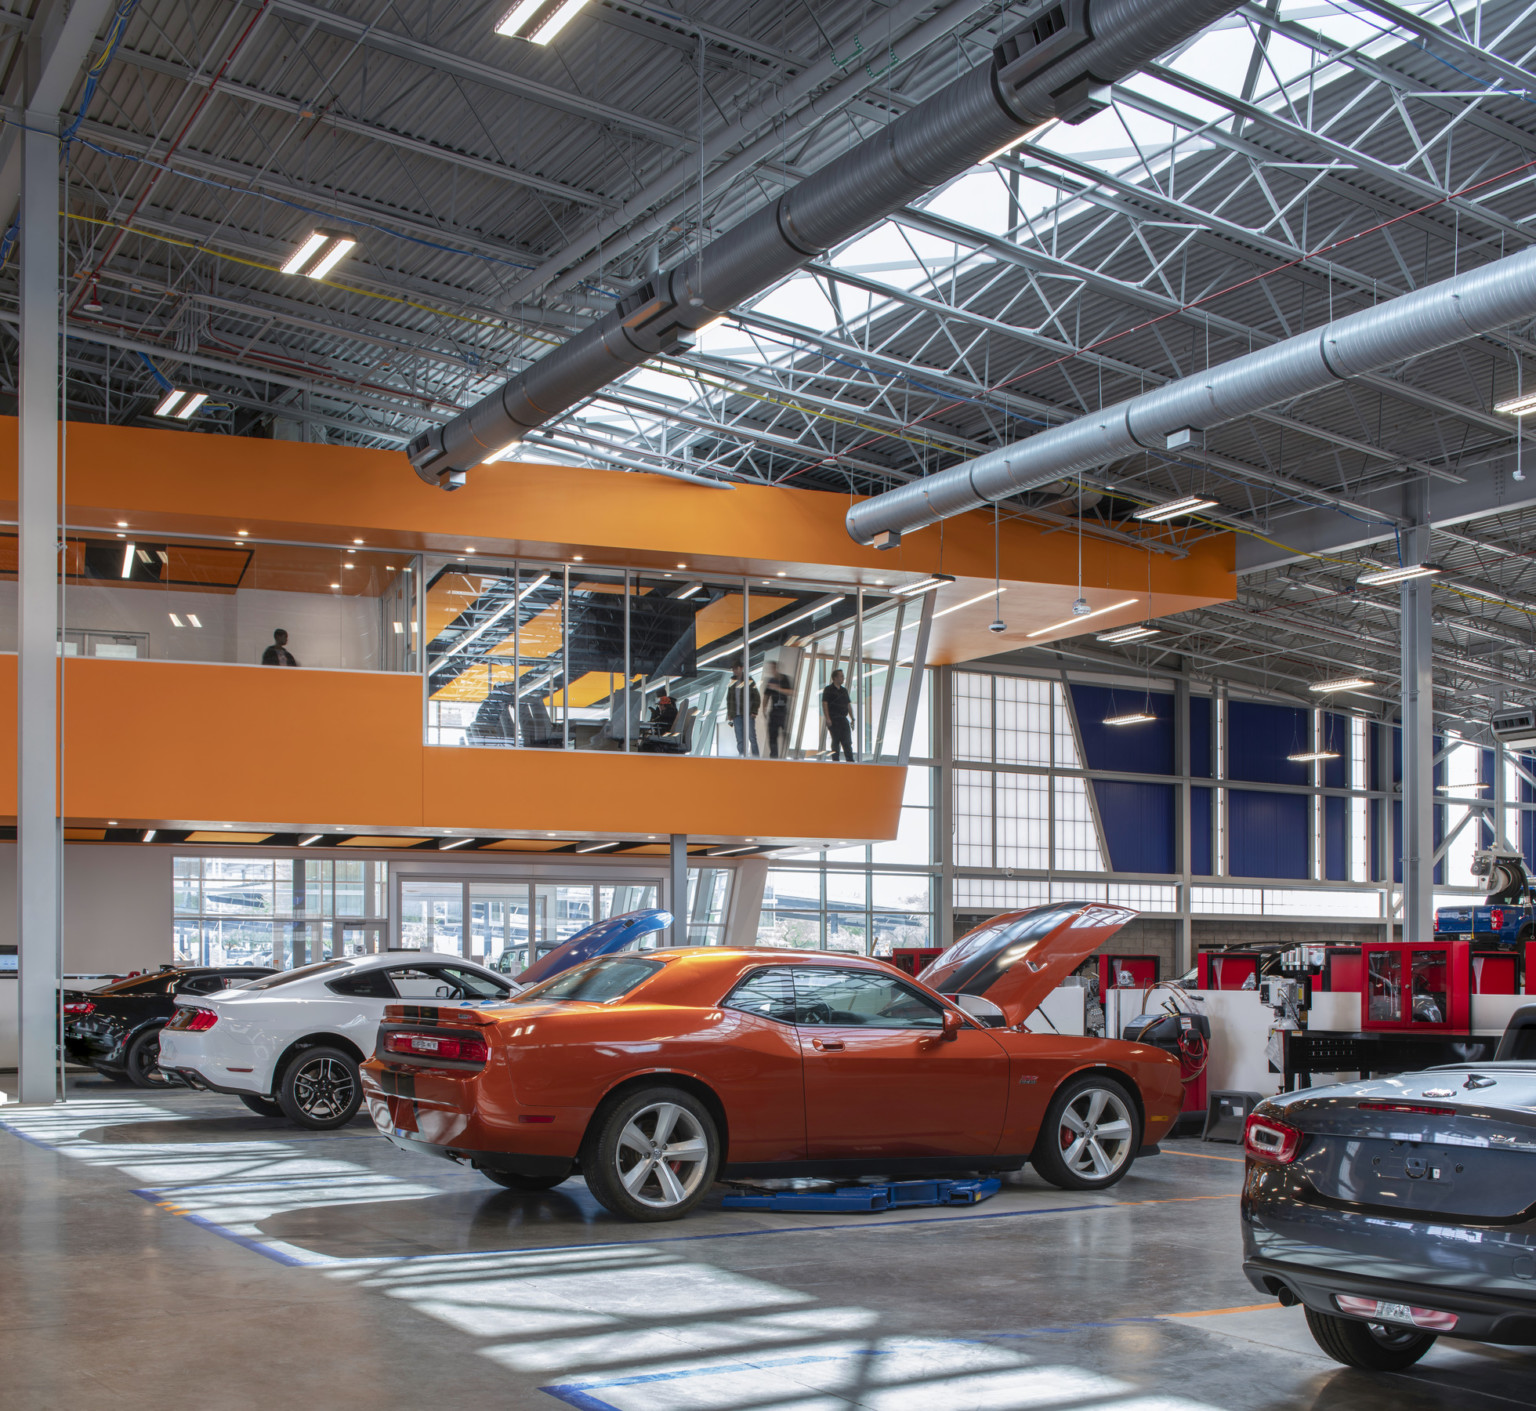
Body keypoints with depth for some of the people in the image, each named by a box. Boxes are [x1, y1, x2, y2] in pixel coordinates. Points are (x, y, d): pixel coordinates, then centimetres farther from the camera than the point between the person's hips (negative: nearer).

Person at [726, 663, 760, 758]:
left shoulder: (749, 681, -2)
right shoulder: (732, 682, 11)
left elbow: (757, 697, -1)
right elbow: (729, 698, 18)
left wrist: (754, 712, -8)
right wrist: (729, 713, 11)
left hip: (748, 714, -4)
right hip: (736, 715, 4)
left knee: (751, 736, -4)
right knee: (739, 739, 1)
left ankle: (755, 756, 2)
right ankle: (742, 756, 3)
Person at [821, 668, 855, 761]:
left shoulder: (844, 691, 17)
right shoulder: (829, 690, -2)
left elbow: (848, 705, 20)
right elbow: (824, 704, -9)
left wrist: (852, 719, 14)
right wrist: (827, 719, -18)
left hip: (843, 719, 6)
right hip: (833, 720, -6)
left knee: (847, 742, -1)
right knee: (835, 742, -2)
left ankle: (850, 761, -3)